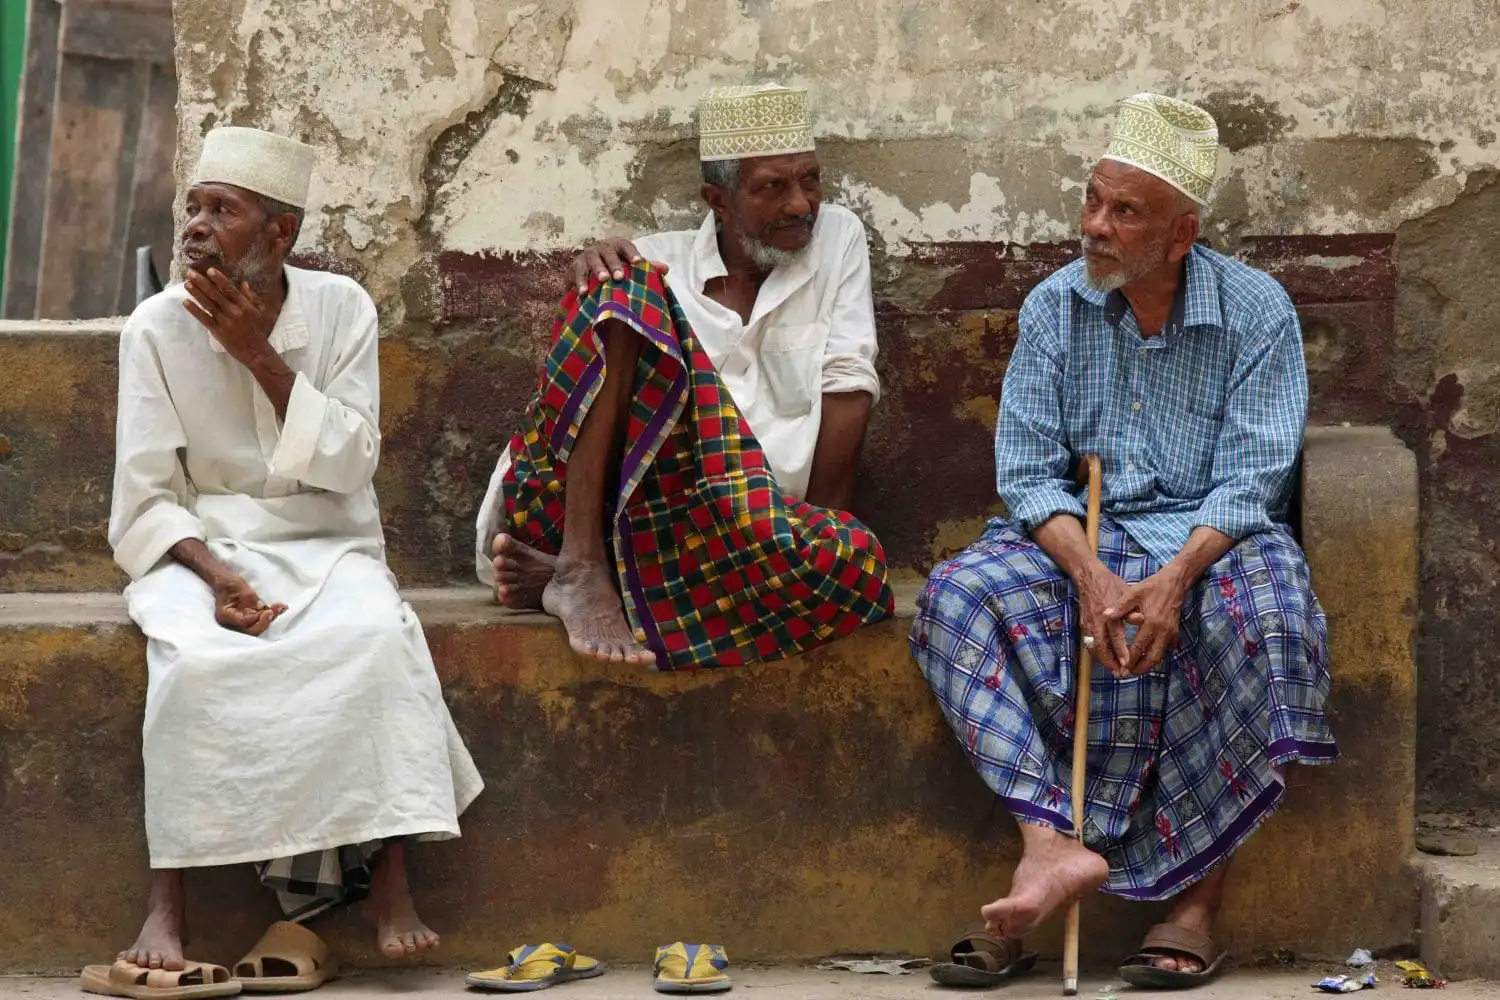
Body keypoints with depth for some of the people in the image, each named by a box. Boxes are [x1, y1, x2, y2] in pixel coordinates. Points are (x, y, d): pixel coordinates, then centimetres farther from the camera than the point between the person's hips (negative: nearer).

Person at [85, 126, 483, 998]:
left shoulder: (341, 308, -2)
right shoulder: (158, 327, -3)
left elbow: (349, 462, -8)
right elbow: (144, 500, -4)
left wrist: (260, 356, -15)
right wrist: (213, 571, -22)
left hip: (326, 543, 1)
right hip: (200, 549, 0)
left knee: (377, 638, -33)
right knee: (193, 662, -33)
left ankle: (388, 873, -26)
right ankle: (169, 907, -28)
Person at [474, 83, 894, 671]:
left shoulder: (837, 239, 12)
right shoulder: (660, 261, 12)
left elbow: (847, 391, 4)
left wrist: (820, 527, -6)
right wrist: (599, 279, -11)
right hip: (580, 503, 0)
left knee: (855, 563, -33)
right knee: (625, 289, -21)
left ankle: (582, 573, -23)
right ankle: (582, 570, -30)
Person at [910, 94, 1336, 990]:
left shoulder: (1256, 310, -3)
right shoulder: (1055, 308, 3)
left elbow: (1250, 478, -9)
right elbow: (1028, 471, -2)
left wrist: (1175, 577, -27)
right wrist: (1090, 574, -22)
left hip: (1210, 538, -3)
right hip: (1077, 537, 3)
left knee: (1272, 620, -36)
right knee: (958, 598, -25)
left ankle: (1199, 897, -25)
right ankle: (1052, 841, -37)